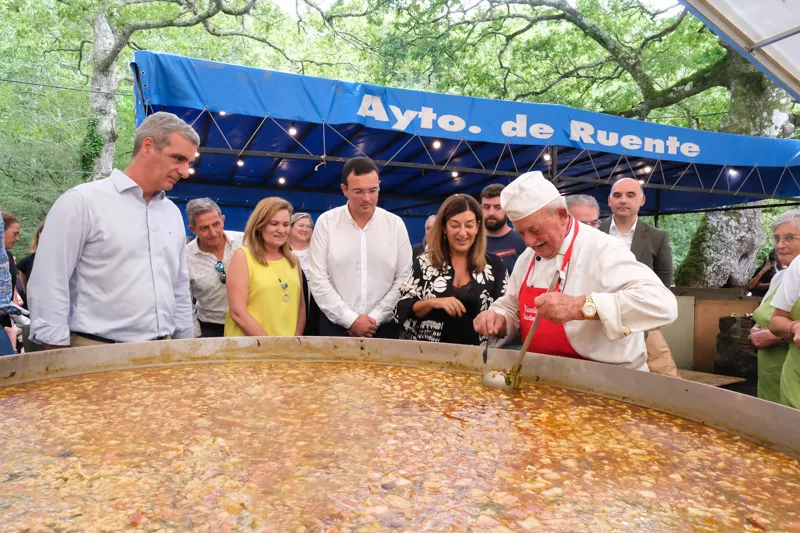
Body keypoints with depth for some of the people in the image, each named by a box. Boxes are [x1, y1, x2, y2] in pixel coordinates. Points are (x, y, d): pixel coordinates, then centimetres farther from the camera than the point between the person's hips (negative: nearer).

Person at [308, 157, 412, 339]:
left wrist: (376, 317, -9)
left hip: (383, 327, 1)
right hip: (335, 325, -1)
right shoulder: (326, 222, -3)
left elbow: (404, 279, -1)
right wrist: (350, 319, -10)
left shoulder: (395, 224, 0)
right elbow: (318, 279, -6)